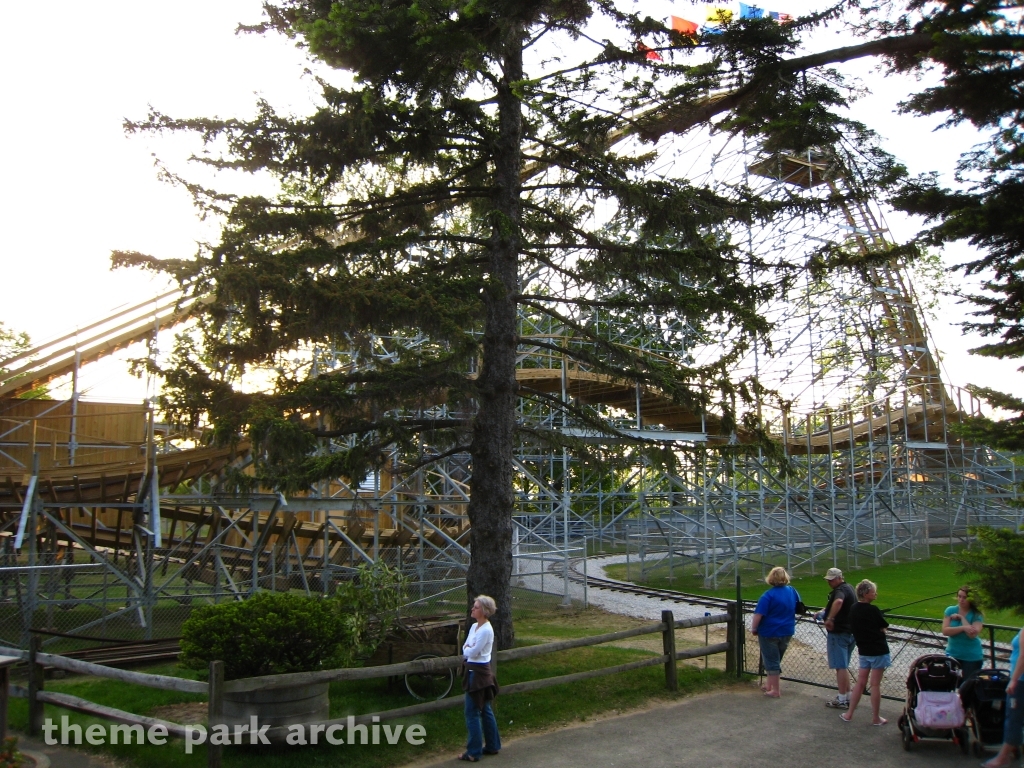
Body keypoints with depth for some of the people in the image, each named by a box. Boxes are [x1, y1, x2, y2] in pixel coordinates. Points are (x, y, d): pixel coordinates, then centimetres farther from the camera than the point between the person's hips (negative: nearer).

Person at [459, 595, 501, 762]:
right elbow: (465, 649, 8)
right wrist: (469, 648, -12)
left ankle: (473, 752, 6)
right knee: (485, 710, 17)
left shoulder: (486, 630, -20)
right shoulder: (474, 627, 9)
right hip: (475, 671, 9)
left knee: (472, 712, -2)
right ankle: (492, 746, 27)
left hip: (479, 673, -9)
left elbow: (471, 652, -21)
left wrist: (467, 648, -1)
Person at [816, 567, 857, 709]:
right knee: (844, 666, 18)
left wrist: (830, 618, -37)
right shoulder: (849, 588, 14)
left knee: (840, 666, -4)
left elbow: (838, 602, -43)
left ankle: (842, 700, -1)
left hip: (839, 633, -10)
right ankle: (847, 697, 24)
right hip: (850, 632, 10)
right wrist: (824, 612, 19)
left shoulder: (840, 590, -18)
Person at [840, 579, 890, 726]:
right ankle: (875, 718, 12)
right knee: (875, 684, 3)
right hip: (878, 651, -6)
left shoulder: (853, 610, 3)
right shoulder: (873, 610, -17)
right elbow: (883, 629, -8)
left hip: (863, 650, 6)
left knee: (860, 682, 14)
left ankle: (849, 714, 17)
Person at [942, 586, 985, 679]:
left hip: (972, 657, -2)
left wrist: (961, 617, -19)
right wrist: (963, 628, -26)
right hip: (952, 654, 2)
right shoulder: (950, 610, -3)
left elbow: (973, 634, -24)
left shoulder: (976, 615, -10)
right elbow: (945, 631, -13)